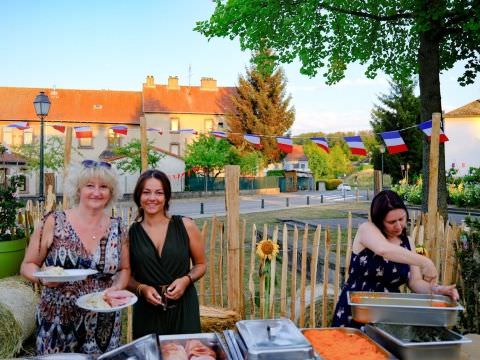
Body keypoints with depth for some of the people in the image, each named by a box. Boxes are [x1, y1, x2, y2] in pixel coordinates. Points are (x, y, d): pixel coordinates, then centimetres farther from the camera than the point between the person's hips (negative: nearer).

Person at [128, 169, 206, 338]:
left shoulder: (185, 226, -1)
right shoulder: (129, 233, 0)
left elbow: (200, 264, 8)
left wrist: (186, 279, -9)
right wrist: (142, 288, -8)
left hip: (183, 308, 0)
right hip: (147, 311, 0)